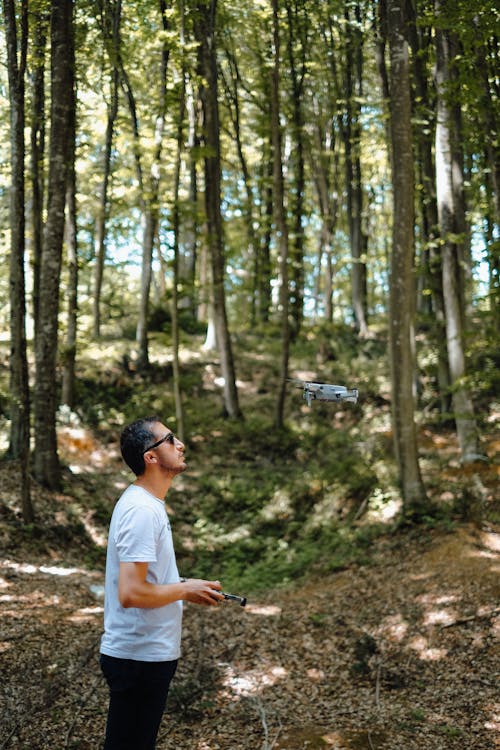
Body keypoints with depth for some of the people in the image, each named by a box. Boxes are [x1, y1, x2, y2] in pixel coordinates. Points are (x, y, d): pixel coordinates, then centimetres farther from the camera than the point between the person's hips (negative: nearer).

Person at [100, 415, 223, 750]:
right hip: (139, 657, -10)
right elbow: (130, 593, -28)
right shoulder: (142, 511, -22)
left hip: (150, 653, 10)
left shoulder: (147, 504, 10)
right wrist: (185, 590, -15)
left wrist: (184, 584, 6)